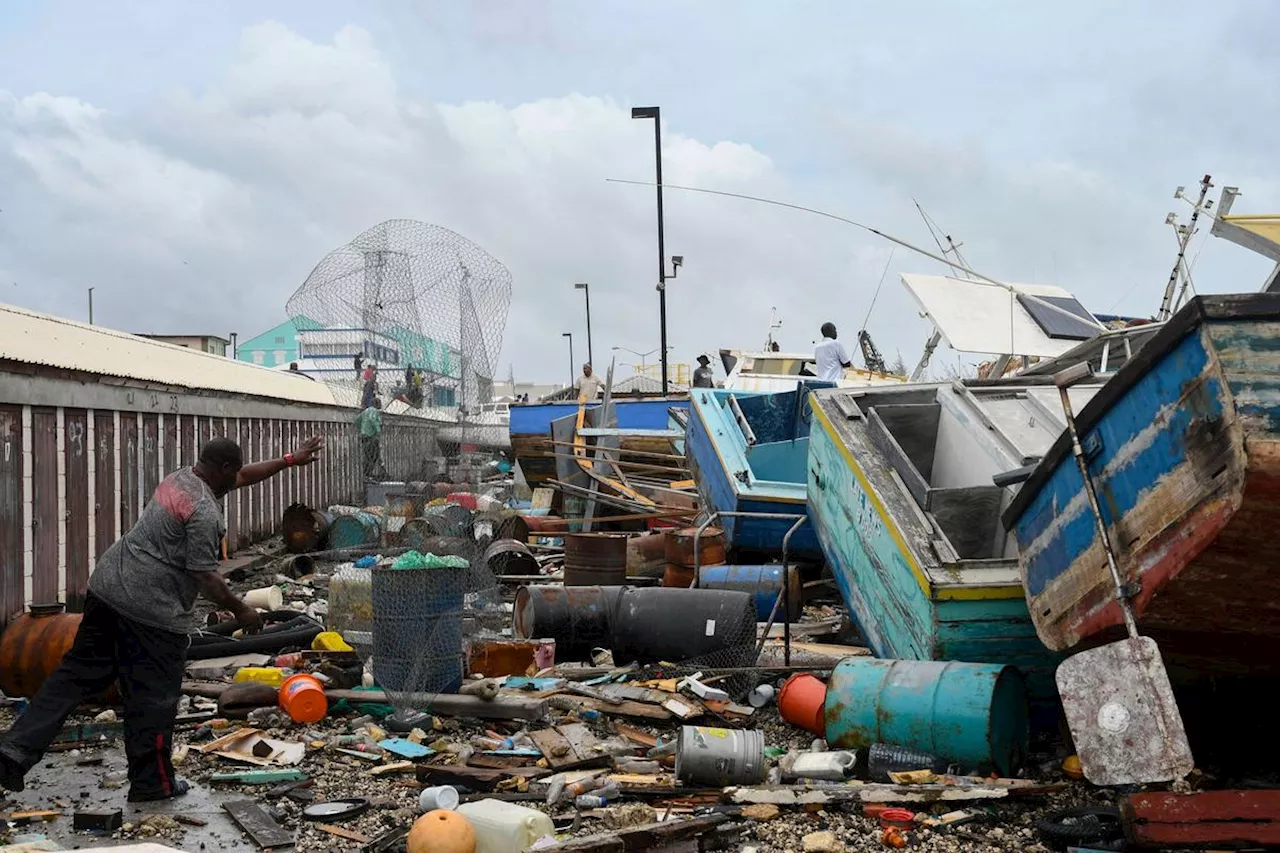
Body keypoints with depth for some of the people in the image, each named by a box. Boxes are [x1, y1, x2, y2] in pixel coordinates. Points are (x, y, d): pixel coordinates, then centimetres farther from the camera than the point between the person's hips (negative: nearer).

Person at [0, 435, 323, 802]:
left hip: (106, 586, 9)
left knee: (77, 673, 12)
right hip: (152, 609, -9)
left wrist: (290, 460, 31)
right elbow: (204, 576, -16)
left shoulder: (180, 478, 13)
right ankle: (152, 783, 15)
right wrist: (240, 610, -4)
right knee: (153, 698, 4)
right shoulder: (204, 511, -16)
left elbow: (243, 476, 27)